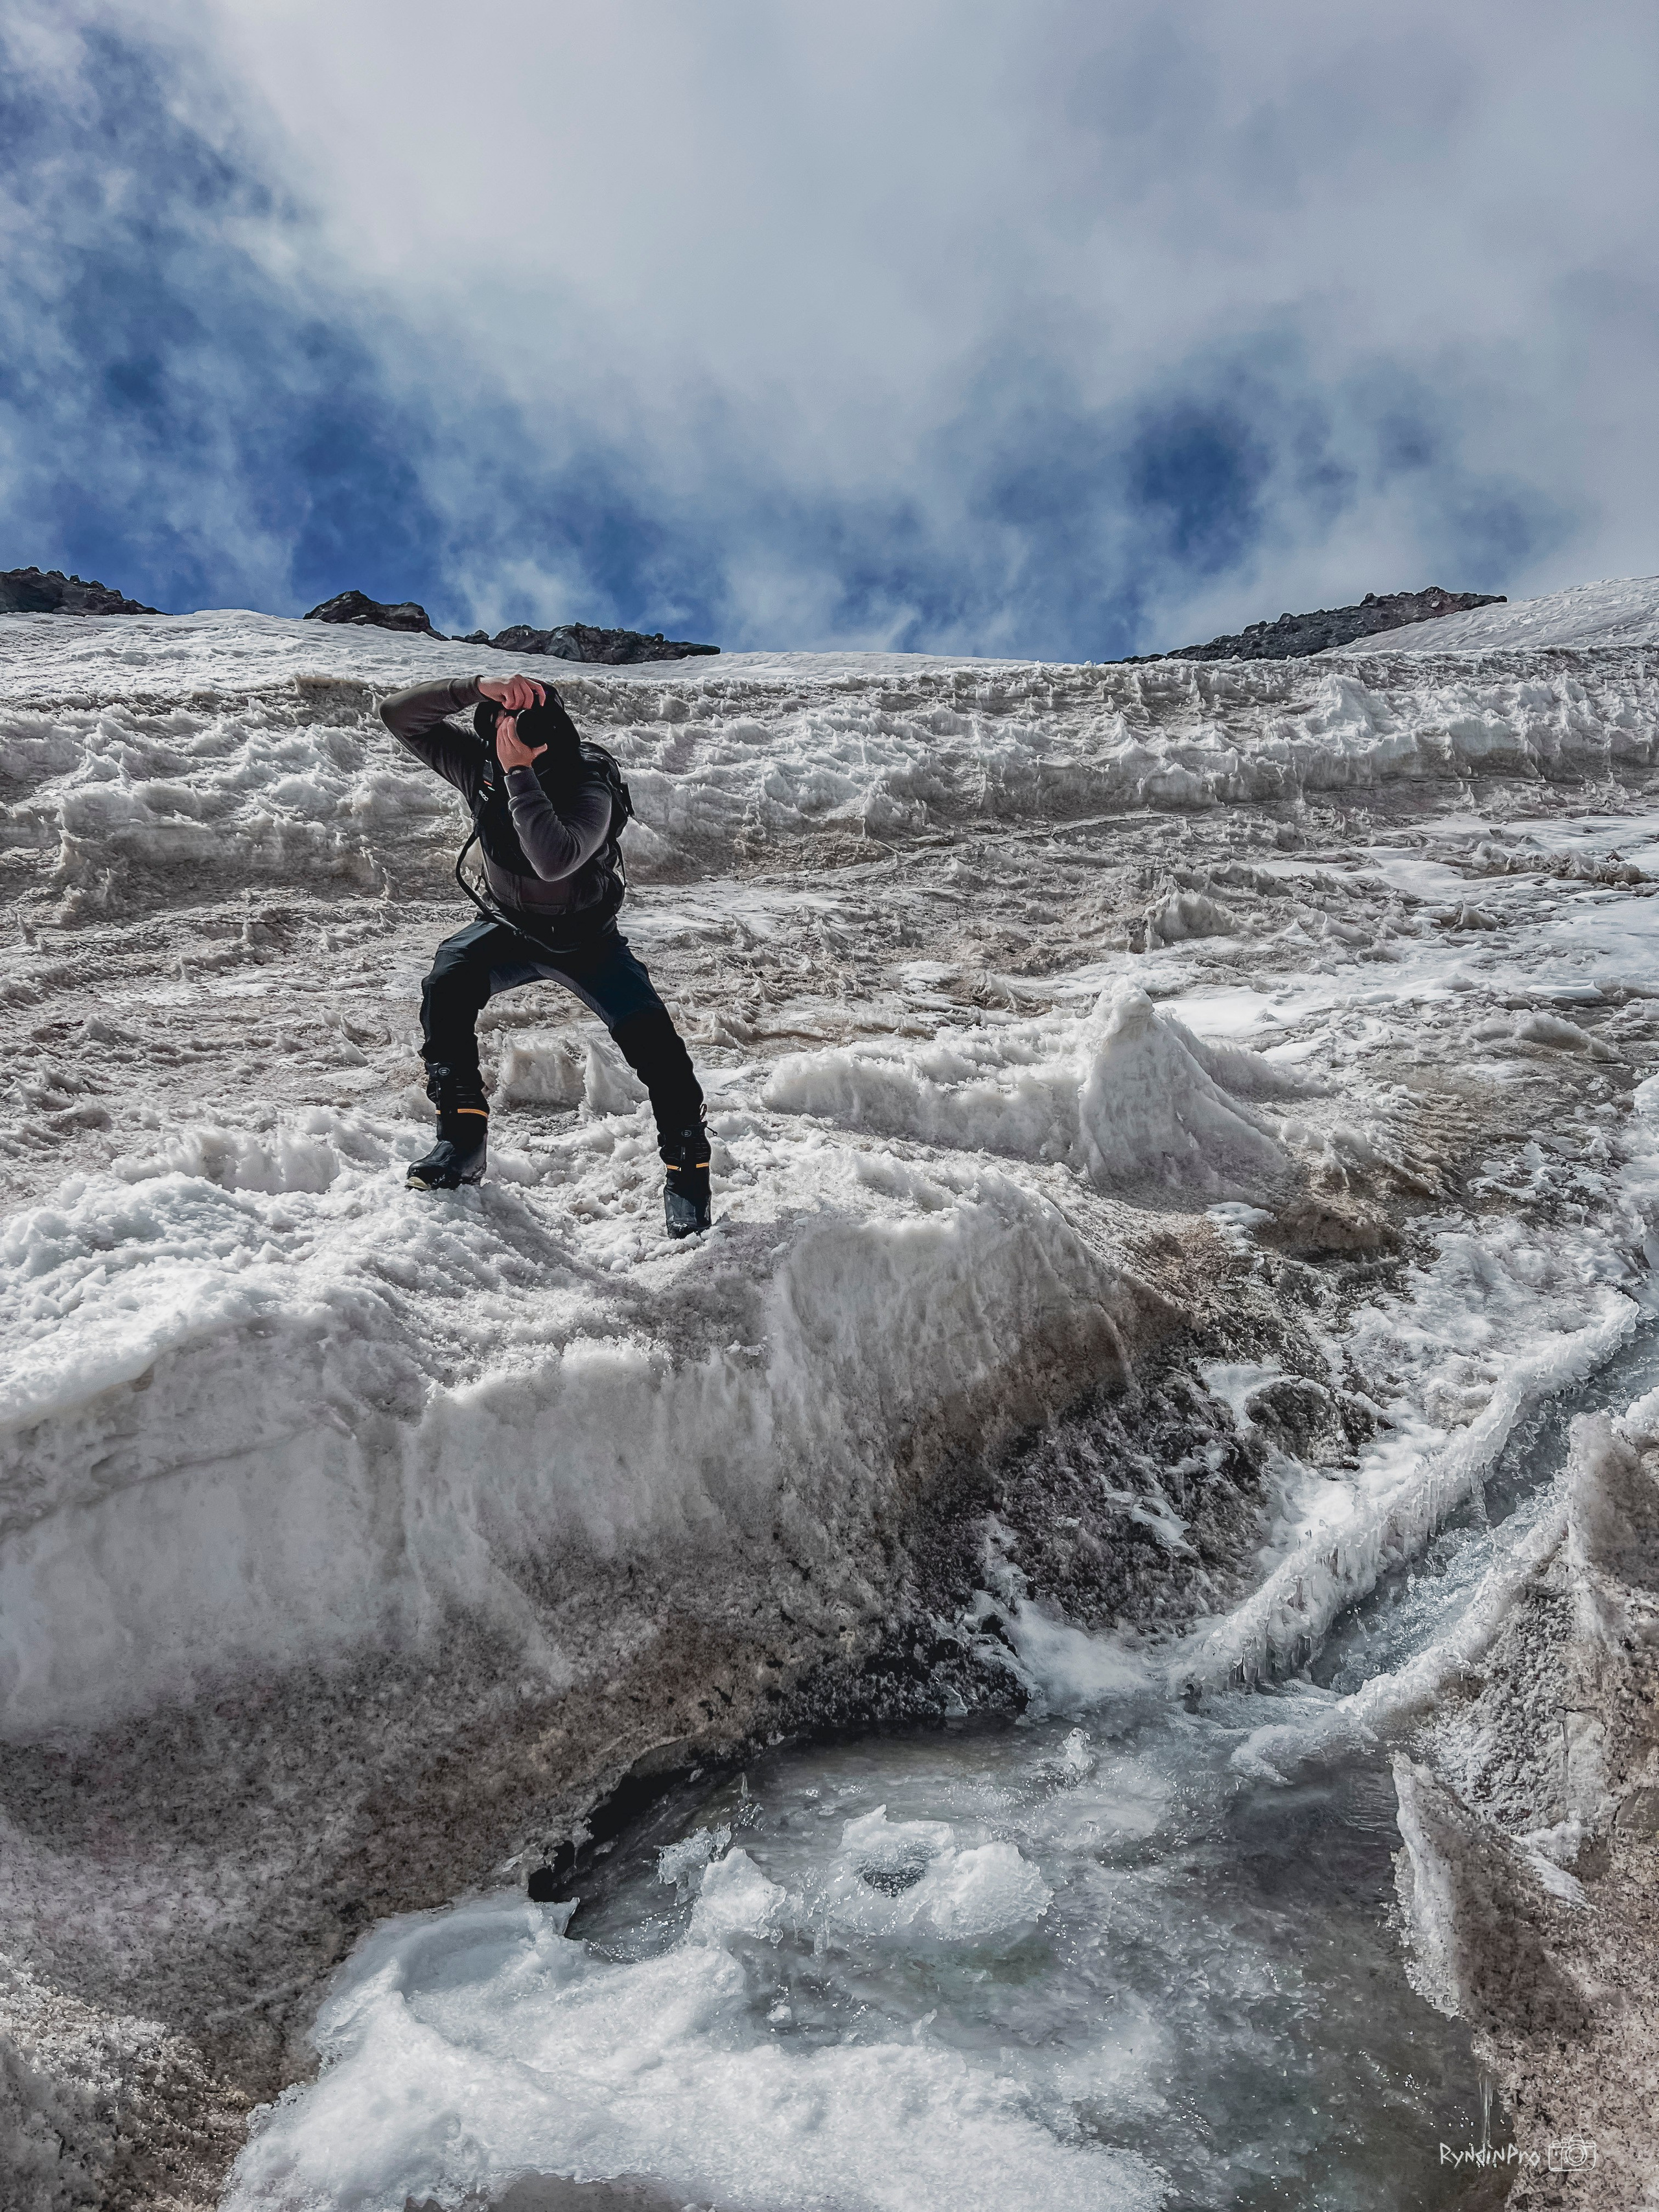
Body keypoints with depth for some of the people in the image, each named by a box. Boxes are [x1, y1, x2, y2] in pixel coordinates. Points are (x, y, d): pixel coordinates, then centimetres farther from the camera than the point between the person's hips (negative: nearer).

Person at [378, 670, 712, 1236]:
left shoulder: (590, 788, -31)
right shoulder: (480, 765, -16)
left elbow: (554, 860, -49)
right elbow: (398, 715, -22)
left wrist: (520, 772, -45)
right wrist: (477, 688, -35)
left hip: (587, 940, -3)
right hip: (512, 932, 3)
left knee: (651, 1037, -22)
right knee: (449, 982, -26)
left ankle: (687, 1161, -4)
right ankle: (461, 1136, -17)